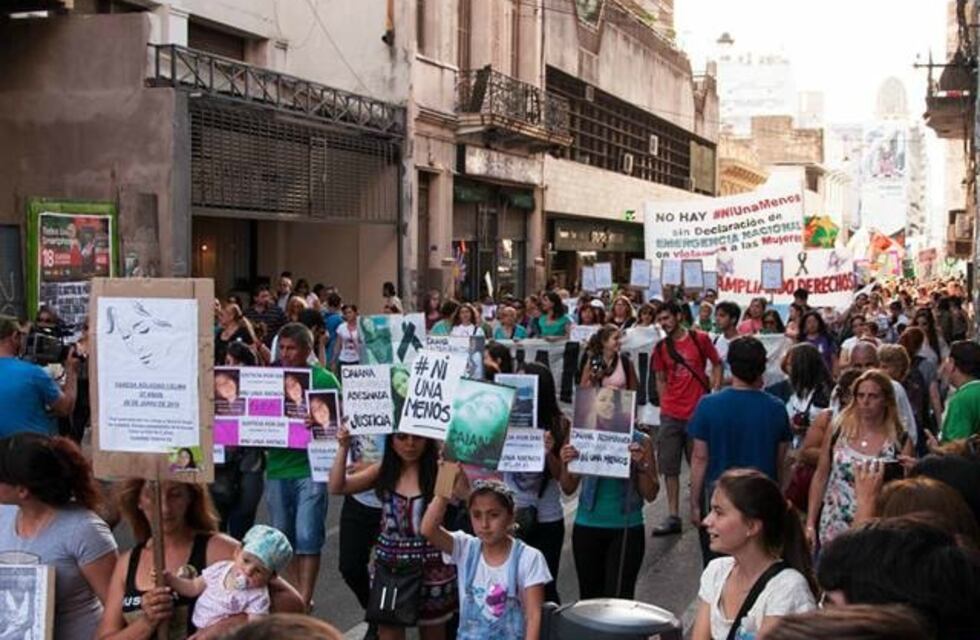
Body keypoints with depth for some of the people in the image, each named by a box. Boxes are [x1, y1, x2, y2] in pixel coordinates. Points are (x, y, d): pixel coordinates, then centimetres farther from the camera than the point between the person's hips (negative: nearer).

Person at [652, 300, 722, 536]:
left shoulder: (700, 339, -2)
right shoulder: (660, 347, 5)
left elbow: (717, 364, 6)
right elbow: (660, 380, 12)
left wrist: (714, 393, -3)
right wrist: (665, 405, 3)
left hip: (698, 412, -3)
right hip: (671, 416, 3)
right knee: (669, 467, 2)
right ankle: (673, 517, 8)